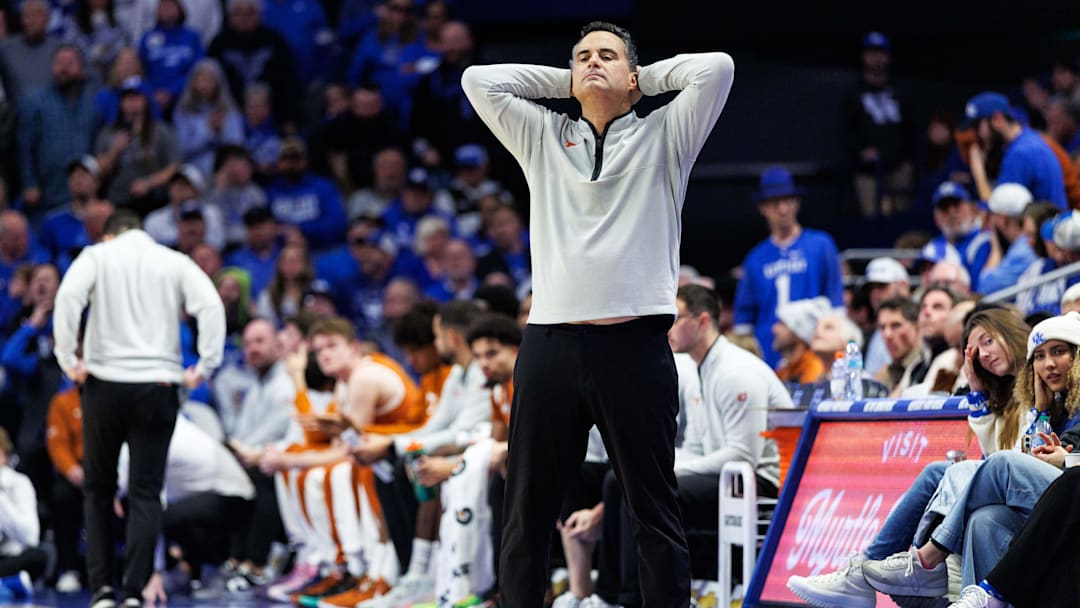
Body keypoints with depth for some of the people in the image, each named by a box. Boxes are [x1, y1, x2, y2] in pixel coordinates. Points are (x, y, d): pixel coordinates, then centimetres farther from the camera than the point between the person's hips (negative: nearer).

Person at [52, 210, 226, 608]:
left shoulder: (97, 256, 6)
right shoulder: (175, 262, 9)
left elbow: (68, 297, -12)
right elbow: (211, 306, -6)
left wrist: (68, 359, -8)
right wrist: (205, 367, -5)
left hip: (104, 384, 0)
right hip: (158, 385, 0)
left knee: (98, 488, 14)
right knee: (146, 493, 3)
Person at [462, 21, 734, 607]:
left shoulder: (662, 138, 13)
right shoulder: (543, 138, 19)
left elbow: (716, 68, 1)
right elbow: (479, 80, 13)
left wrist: (646, 77, 15)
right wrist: (563, 80, 18)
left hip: (635, 345, -2)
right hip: (551, 344, 2)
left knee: (655, 513, 0)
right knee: (526, 514, 4)